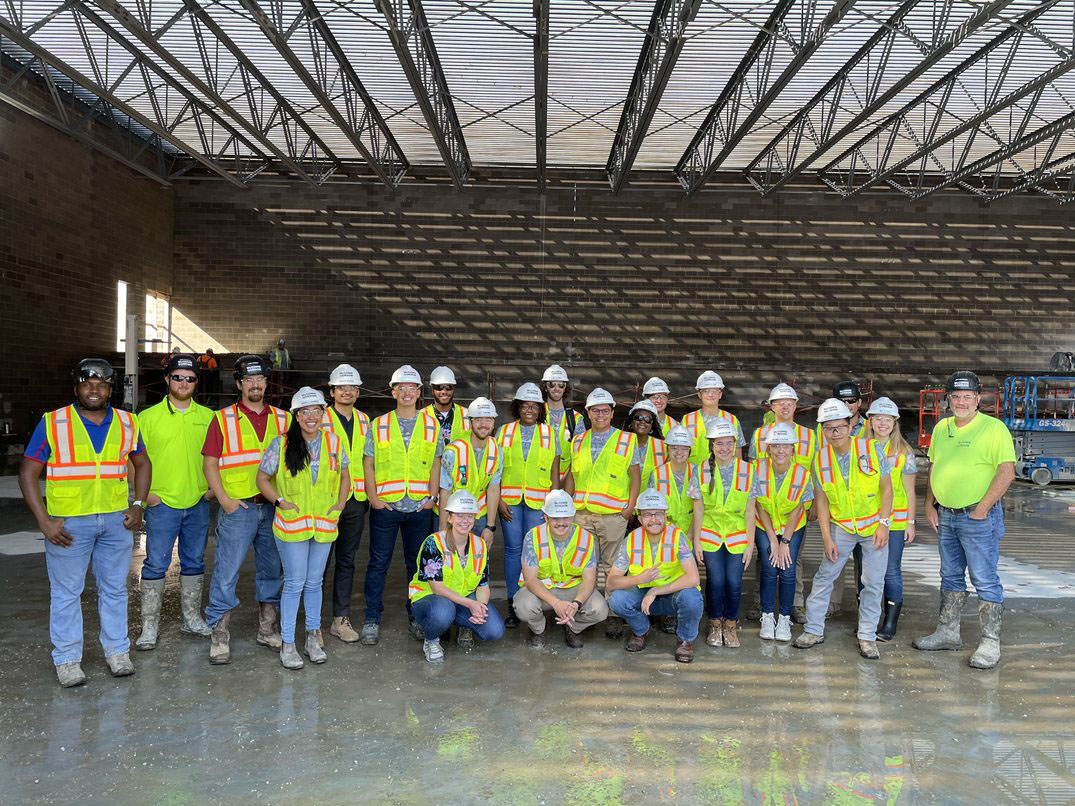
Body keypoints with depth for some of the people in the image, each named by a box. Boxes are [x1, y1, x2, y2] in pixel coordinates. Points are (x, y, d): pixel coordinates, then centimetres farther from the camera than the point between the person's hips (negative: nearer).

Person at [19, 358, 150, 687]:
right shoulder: (52, 423, -3)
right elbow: (28, 472, -2)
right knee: (66, 592, 6)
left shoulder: (127, 423, 6)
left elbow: (142, 463, 18)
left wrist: (138, 505, 5)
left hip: (117, 520, 3)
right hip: (68, 523, -2)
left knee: (114, 589, 12)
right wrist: (43, 521, -11)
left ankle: (117, 651, 24)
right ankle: (67, 660, 18)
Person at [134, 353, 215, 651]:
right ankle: (150, 625, 11)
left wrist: (213, 487, 5)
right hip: (161, 503, -3)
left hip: (198, 503, 3)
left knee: (194, 562, 12)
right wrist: (145, 492, -7)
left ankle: (191, 618, 25)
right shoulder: (149, 416, -2)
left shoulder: (207, 416, 6)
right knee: (156, 564, 0)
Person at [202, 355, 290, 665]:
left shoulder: (282, 419, 9)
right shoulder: (223, 419, 2)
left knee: (273, 569, 10)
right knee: (227, 570, -3)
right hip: (237, 508, -3)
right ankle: (219, 636, 9)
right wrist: (224, 500, -9)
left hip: (274, 508, 3)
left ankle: (267, 629, 25)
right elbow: (209, 464, 1)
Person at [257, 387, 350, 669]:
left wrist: (340, 504, 4)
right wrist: (280, 502, -11)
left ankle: (313, 636, 26)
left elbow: (344, 476, 16)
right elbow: (262, 479, 1)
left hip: (324, 525, 3)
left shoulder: (334, 442, 4)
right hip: (291, 524, -3)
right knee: (294, 583, 0)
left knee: (314, 582, 13)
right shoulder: (280, 444, -5)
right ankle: (287, 643, 13)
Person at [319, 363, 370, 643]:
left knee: (347, 560, 10)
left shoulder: (364, 421, 12)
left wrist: (369, 494, 14)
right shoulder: (321, 419, -3)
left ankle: (341, 618, 17)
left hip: (356, 500, 4)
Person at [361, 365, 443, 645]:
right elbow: (368, 464, 4)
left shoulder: (432, 426, 7)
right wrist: (373, 497, -5)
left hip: (420, 507, 1)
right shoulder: (378, 425, 4)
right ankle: (372, 619, 14)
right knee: (378, 563, 3)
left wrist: (432, 497, -1)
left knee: (417, 563, 9)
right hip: (385, 506, -1)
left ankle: (416, 617, 21)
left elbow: (435, 464, 9)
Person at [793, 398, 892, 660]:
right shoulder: (821, 459, -6)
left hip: (874, 525, -1)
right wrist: (827, 537, -5)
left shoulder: (872, 449, -12)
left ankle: (867, 636, 17)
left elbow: (886, 488, -7)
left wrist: (884, 524, -13)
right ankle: (814, 630, 14)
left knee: (873, 582, 4)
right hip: (841, 526, 2)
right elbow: (821, 499, -1)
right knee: (824, 576, 2)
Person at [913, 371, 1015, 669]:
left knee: (985, 580, -2)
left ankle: (990, 643, 6)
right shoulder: (941, 428, 10)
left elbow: (1007, 471, -16)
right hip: (946, 516, 7)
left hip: (978, 516, -7)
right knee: (951, 576, 16)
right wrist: (929, 505, 10)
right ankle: (947, 633, 26)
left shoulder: (994, 428, -11)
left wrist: (982, 509, -17)